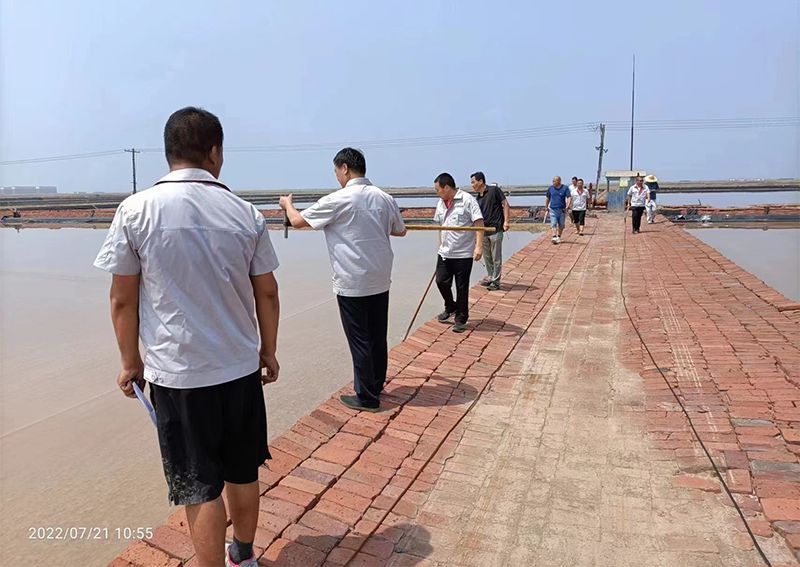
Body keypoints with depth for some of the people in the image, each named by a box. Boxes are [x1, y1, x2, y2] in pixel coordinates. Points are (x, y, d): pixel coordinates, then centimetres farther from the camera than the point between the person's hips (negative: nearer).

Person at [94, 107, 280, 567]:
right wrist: (269, 352, 14)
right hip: (241, 367, 3)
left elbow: (123, 299, -4)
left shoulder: (136, 210, -8)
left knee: (201, 488, 9)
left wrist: (131, 362, 9)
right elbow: (267, 293, 2)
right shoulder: (246, 214, -3)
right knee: (243, 473, 20)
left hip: (177, 373, -3)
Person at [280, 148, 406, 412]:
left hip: (352, 284, -6)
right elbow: (400, 231, 19)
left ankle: (367, 397, 12)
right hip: (380, 281, 6)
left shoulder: (338, 200, -12)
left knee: (359, 340, 3)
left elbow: (297, 221, -4)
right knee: (378, 337, 15)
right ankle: (376, 386, 30)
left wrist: (287, 204, 18)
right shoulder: (384, 198, 4)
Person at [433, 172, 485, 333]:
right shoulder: (440, 203, 9)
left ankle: (461, 319, 18)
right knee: (441, 281, 7)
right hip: (445, 252, 6)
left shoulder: (467, 200, -12)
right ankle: (451, 308, 33)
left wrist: (478, 246, -22)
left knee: (462, 288, 3)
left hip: (463, 253, -6)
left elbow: (479, 224, -15)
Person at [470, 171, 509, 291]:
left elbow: (505, 204, -7)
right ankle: (490, 277, 29)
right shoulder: (478, 198, 13)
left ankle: (495, 282, 6)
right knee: (487, 257, 14)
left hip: (496, 229, -7)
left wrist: (505, 221, -15)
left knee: (496, 257, 0)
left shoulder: (494, 190, -6)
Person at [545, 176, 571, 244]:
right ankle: (554, 237, -20)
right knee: (553, 224, -12)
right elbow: (547, 197, 17)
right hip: (553, 209, 0)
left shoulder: (565, 188, -3)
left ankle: (559, 237, 25)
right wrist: (546, 206, 16)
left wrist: (567, 206, -23)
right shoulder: (550, 188, 4)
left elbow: (569, 197, -9)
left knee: (561, 225, 9)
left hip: (562, 209, 0)